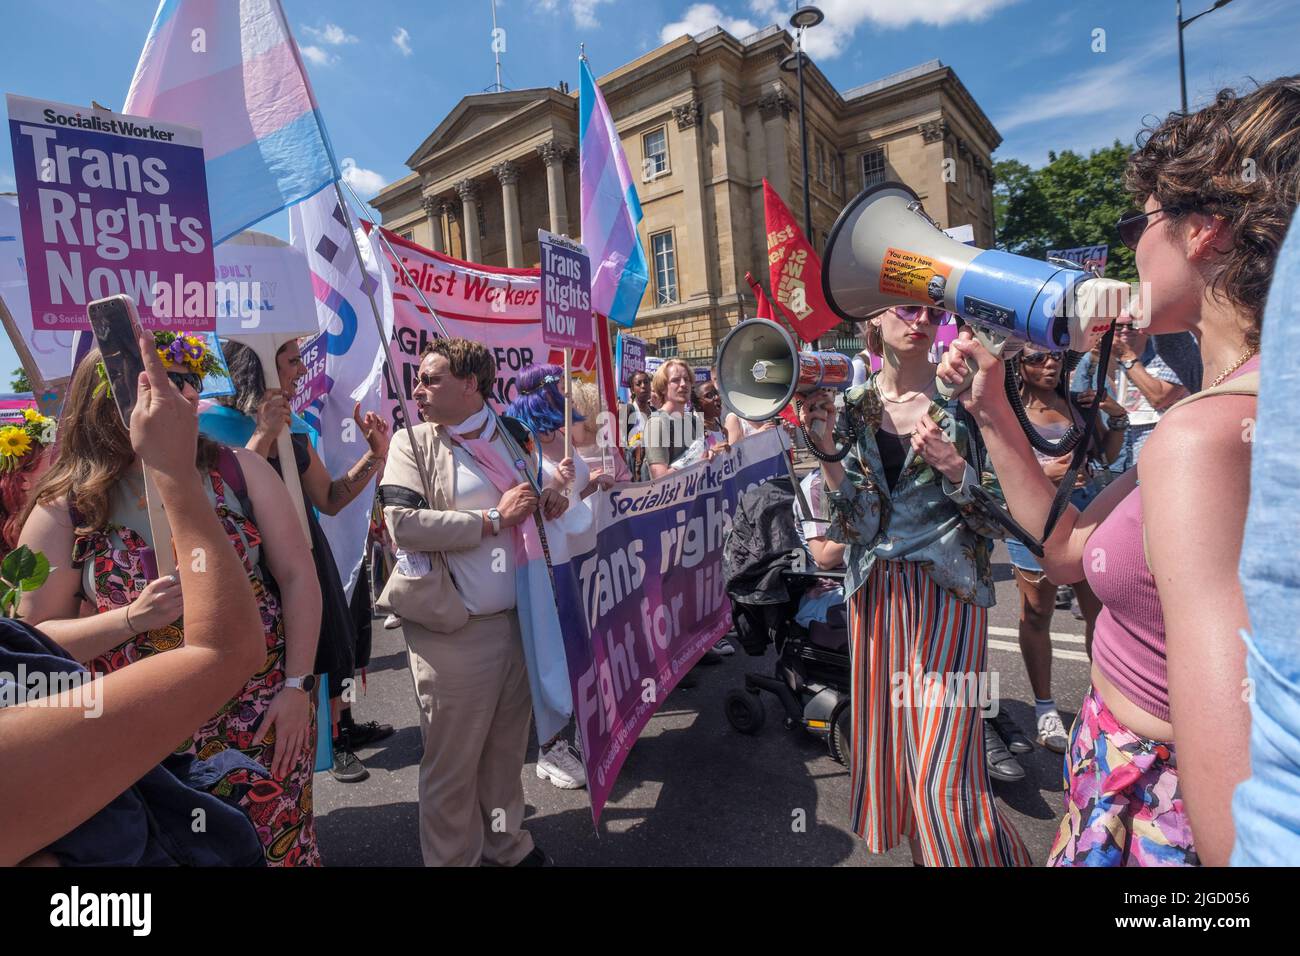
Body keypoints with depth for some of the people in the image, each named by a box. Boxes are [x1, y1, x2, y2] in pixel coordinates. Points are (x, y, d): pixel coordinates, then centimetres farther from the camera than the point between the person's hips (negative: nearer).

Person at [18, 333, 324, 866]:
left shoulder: (239, 470, -4)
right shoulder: (64, 510, -5)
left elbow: (297, 576, -4)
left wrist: (297, 686, -9)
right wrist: (132, 618, -20)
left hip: (264, 721, 0)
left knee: (282, 850, 12)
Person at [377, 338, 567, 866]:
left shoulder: (512, 435, 8)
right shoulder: (413, 443, -4)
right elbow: (403, 524, -17)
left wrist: (548, 502, 0)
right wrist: (494, 519, -17)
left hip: (517, 617, 4)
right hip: (453, 627, -4)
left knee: (507, 745, 19)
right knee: (452, 760, 10)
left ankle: (506, 843, 42)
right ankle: (452, 858, 33)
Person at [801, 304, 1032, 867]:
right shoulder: (849, 407, 3)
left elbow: (996, 507, -3)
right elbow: (847, 525, 1)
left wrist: (952, 467, -21)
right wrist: (829, 455, -14)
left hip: (949, 591, -3)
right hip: (876, 591, 3)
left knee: (943, 770, -5)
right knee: (886, 742, 14)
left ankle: (977, 853, 22)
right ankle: (920, 851, 38)